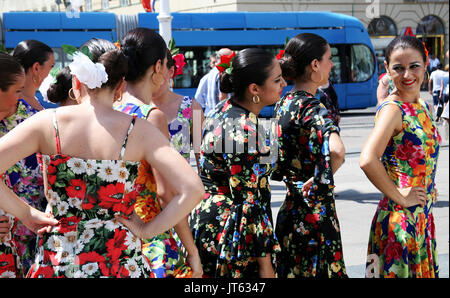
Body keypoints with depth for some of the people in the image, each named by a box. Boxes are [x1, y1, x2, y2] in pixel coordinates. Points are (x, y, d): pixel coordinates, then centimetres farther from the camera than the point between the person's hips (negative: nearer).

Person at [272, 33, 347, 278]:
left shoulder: (283, 104, 8)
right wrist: (321, 180, -20)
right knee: (319, 271, -1)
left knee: (292, 270, 15)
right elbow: (336, 150, -35)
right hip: (316, 212, -8)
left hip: (290, 209, 8)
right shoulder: (313, 108, -17)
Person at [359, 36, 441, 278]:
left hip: (423, 215, 8)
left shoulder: (423, 107, 9)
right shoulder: (392, 109, -16)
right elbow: (368, 160, -31)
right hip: (399, 218, -8)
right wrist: (398, 196, -20)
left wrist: (429, 191, 9)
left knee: (424, 271, 15)